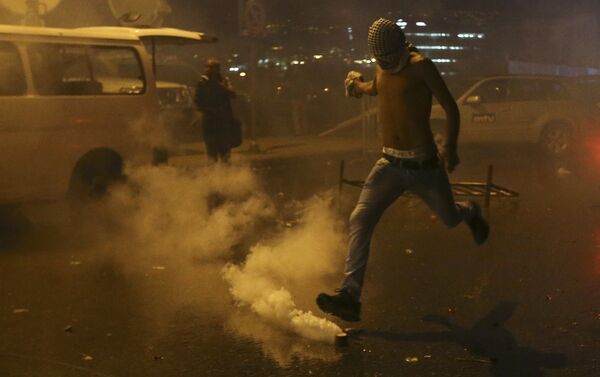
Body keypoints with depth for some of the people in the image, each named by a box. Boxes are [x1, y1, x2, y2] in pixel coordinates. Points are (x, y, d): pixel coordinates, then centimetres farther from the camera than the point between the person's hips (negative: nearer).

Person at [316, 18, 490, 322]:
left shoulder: (420, 66, -14)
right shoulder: (382, 66, 6)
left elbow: (450, 106, -13)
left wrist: (450, 147, -20)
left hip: (424, 166, -4)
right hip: (390, 164, 4)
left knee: (450, 219, 18)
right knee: (360, 220, -15)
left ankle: (471, 214, 59)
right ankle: (350, 296, -18)